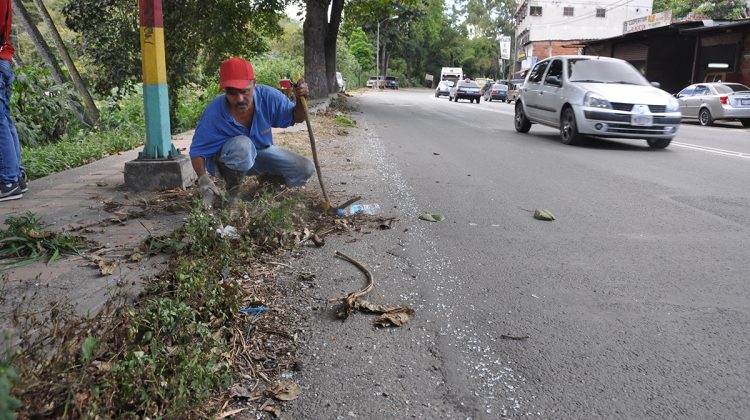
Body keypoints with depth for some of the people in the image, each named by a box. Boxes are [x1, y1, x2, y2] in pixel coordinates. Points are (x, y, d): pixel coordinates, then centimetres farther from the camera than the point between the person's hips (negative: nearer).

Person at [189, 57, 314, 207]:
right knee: (242, 144, -40)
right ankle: (233, 193, -14)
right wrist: (203, 180, -41)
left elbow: (295, 117, -7)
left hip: (261, 151, 4)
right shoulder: (214, 112, -30)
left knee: (305, 169, -12)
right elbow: (197, 151, -24)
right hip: (225, 159, -4)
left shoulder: (267, 96, -22)